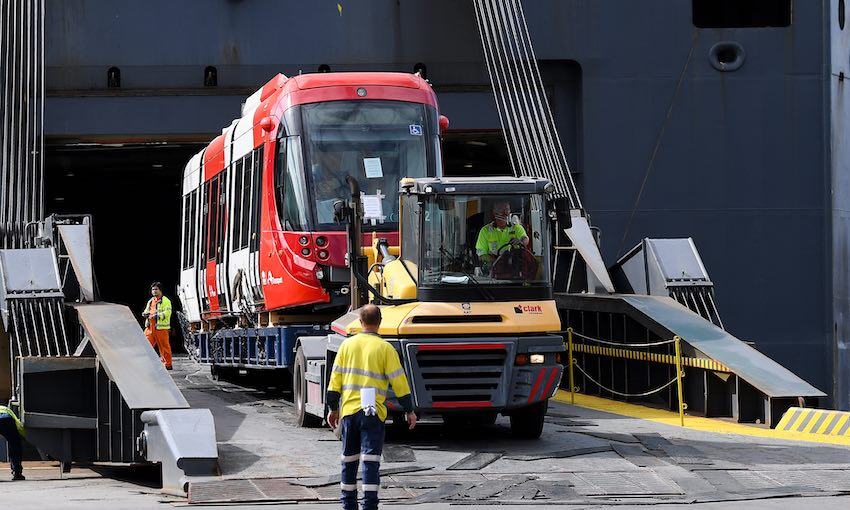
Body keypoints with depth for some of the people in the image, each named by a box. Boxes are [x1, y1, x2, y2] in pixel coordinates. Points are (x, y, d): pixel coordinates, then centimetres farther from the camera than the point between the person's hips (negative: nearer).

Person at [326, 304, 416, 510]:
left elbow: (335, 379, 7)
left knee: (349, 460, 14)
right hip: (372, 412, -3)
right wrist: (409, 411, 5)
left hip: (348, 410, 3)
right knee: (370, 460, -6)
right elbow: (398, 381, -4)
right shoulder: (385, 348, -4)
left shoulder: (347, 345, 5)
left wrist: (333, 408, 16)